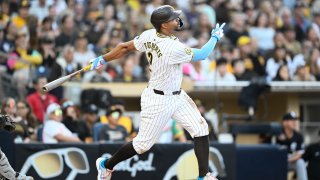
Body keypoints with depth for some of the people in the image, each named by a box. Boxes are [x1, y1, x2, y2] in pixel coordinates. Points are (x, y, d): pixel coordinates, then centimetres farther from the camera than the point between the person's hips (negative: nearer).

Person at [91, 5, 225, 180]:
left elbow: (125, 47, 3)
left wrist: (103, 59, 15)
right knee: (143, 144, 6)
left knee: (201, 130, 2)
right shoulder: (173, 48, -31)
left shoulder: (149, 36, -7)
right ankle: (106, 165, 26)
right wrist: (215, 37, -3)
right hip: (158, 101, -9)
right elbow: (202, 54, -19)